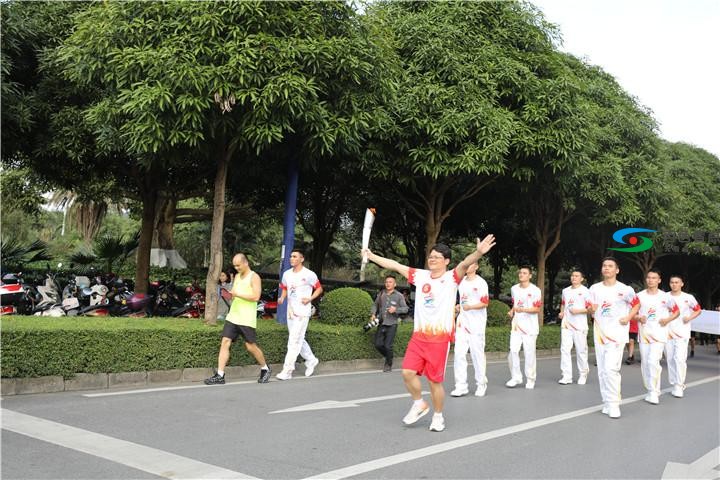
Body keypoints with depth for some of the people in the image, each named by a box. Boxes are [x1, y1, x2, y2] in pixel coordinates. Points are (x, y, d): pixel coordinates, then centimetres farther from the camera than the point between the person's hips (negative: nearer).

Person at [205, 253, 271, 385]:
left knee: (250, 346, -1)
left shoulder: (254, 277, -7)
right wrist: (231, 294, 1)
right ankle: (220, 375, -4)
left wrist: (238, 294, -18)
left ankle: (265, 369, 22)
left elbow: (256, 296, -18)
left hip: (247, 319, -7)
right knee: (225, 342, -4)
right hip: (232, 317, 7)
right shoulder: (237, 276, 15)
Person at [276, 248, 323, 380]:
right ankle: (311, 360, 36)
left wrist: (310, 299, -14)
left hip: (302, 312, -7)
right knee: (299, 340, 16)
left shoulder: (309, 274, -9)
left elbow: (319, 289, 1)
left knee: (294, 341, -9)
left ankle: (287, 371, -7)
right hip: (290, 311, 7)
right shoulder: (287, 274, 8)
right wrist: (282, 298, -1)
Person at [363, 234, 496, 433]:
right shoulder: (420, 275, 7)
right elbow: (395, 266, 12)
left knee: (435, 380, 2)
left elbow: (465, 264, -24)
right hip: (418, 336, 4)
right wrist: (372, 256, 14)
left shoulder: (452, 278, -5)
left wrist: (478, 252, -43)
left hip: (440, 338, -4)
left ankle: (438, 416, 24)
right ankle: (419, 404, 22)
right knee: (408, 372, -4)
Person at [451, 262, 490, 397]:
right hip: (462, 321, 5)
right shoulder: (461, 281, 14)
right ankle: (461, 386, 1)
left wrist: (470, 306, -27)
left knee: (477, 353, 1)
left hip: (476, 324, -5)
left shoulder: (481, 283, -6)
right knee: (459, 353, -2)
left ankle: (481, 384, 18)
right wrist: (459, 307, 8)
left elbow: (485, 303, -12)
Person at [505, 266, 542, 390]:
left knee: (529, 352, 0)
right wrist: (511, 311, 5)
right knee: (513, 350, -4)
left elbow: (537, 309, -9)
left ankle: (530, 379, 13)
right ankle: (516, 377, 8)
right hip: (516, 324, 4)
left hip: (530, 326, -4)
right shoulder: (514, 289, 10)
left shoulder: (535, 290, -6)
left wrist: (523, 309, -23)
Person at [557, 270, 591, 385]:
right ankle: (567, 377, 0)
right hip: (566, 324, 5)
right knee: (565, 349, -3)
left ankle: (583, 375, 20)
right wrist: (561, 312, 9)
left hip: (580, 325, -4)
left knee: (581, 350, 3)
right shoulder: (565, 291, 14)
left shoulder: (585, 291, -3)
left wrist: (578, 311, -18)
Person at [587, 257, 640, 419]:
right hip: (600, 332, 4)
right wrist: (591, 310, -13)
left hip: (617, 334, -4)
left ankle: (614, 404, -6)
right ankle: (607, 402, 18)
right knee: (602, 370, 8)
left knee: (611, 368, -15)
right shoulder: (595, 288, 5)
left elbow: (636, 304, 10)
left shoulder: (625, 290, -4)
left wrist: (628, 317, -4)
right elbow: (590, 309, 10)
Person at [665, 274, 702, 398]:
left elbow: (698, 310, 11)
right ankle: (674, 385, 18)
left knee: (680, 359, -13)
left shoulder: (688, 298, 0)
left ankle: (679, 386, -7)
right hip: (668, 332, 2)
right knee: (670, 359, 6)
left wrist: (689, 318, -5)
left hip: (682, 333, -2)